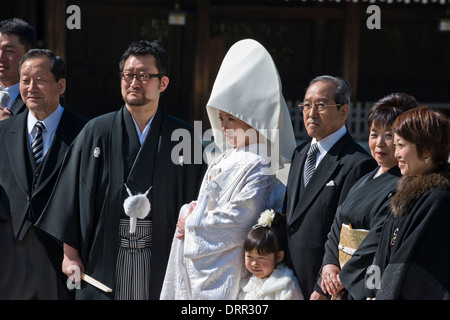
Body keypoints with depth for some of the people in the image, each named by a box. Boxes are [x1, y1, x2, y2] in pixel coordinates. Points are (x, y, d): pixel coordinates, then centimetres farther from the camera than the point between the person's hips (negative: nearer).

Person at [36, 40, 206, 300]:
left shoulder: (183, 136, 2)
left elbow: (195, 198, 2)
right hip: (103, 259, 0)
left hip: (161, 261, 0)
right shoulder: (97, 131, 2)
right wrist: (70, 254, -1)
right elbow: (72, 191, 2)